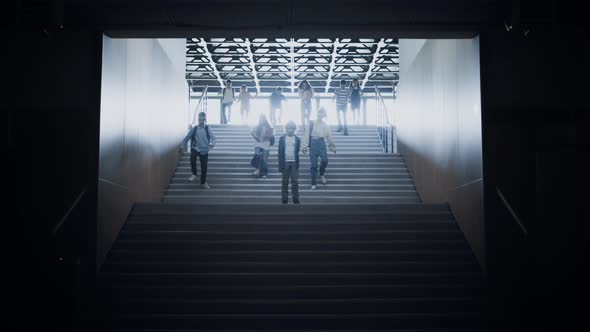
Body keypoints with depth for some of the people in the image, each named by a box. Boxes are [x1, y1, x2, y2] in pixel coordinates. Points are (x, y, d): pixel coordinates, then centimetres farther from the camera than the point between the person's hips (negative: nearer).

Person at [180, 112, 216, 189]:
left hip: (204, 150, 0)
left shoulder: (208, 129, 1)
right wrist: (182, 145, 4)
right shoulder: (194, 129, 4)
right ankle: (194, 174, -15)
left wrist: (212, 144, -31)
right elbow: (187, 137, 11)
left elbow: (213, 137, -10)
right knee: (192, 159, -32)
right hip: (195, 148, 0)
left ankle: (203, 183, 20)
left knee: (204, 167, 4)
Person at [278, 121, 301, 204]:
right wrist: (280, 165, -3)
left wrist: (297, 163, 1)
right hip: (285, 162, 0)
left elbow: (297, 152, 8)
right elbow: (280, 152, 2)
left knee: (295, 182, -2)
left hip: (294, 163, 0)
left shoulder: (297, 139, 5)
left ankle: (296, 199, 2)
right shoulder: (282, 138, 3)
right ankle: (284, 199, 9)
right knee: (285, 182, 4)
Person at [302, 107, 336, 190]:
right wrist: (304, 146, -5)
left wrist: (332, 147, 17)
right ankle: (313, 184, 9)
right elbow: (306, 135, -1)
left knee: (325, 160, -18)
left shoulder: (326, 126, 10)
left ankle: (322, 174, 14)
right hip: (313, 143, -2)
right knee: (314, 165, -2)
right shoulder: (311, 123, 1)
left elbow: (329, 137, 15)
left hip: (321, 143, 2)